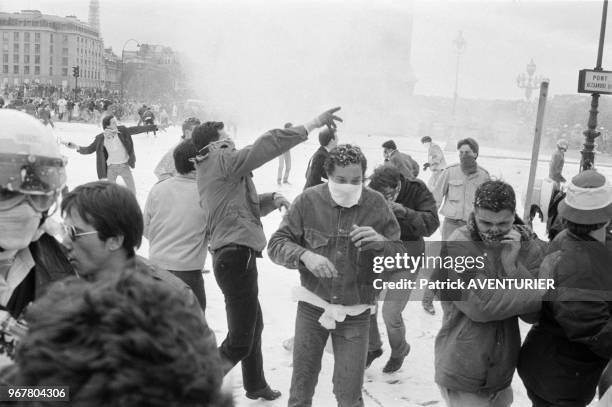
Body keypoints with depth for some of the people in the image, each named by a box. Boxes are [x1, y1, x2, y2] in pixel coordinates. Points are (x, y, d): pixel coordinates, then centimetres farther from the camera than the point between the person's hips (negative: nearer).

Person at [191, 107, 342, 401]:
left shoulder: (209, 171, 19)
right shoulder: (222, 162, -11)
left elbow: (246, 203, 26)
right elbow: (267, 145, -19)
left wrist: (272, 199, 8)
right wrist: (311, 125, -15)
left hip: (231, 256, 11)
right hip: (237, 255, -11)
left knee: (253, 324, 25)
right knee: (239, 343, -7)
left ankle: (255, 385, 41)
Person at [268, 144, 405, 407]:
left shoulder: (376, 204, -7)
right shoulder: (308, 201, -9)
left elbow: (400, 255, -2)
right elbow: (276, 244, -8)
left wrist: (380, 242, -24)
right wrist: (305, 255, -27)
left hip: (355, 313, 0)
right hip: (312, 307, 0)